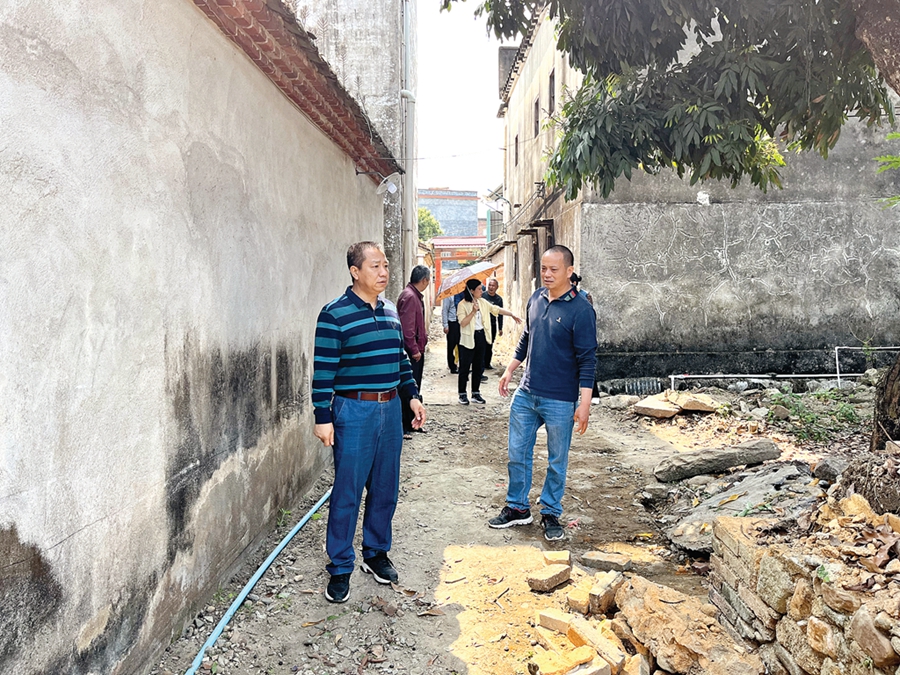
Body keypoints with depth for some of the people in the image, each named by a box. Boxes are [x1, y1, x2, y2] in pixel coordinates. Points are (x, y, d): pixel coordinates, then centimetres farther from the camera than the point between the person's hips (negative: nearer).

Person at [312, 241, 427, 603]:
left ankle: (376, 553, 30)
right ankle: (340, 568, 15)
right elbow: (322, 370, -12)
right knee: (347, 493, 1)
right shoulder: (335, 315, -11)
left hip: (390, 409, 6)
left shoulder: (390, 312, 11)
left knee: (385, 489, 13)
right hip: (353, 411, -6)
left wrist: (412, 395, 15)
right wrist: (322, 417, -14)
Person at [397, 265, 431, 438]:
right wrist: (414, 350, -20)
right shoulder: (409, 296, -18)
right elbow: (407, 327, -23)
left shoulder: (416, 296, 15)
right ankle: (403, 427, 2)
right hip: (411, 352, -10)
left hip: (417, 350, 10)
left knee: (414, 389, 17)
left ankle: (411, 422, 27)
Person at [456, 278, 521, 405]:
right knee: (465, 367, 0)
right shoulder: (462, 305, -10)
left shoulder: (482, 302, 8)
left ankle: (476, 393, 20)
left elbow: (496, 309, 12)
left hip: (481, 337, 6)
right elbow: (463, 323, -17)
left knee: (479, 366, 11)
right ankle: (462, 394, 10)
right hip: (469, 338, -6)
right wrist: (473, 311, -23)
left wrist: (512, 315, 9)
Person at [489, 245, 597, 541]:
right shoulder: (536, 299, 5)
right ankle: (517, 508, 28)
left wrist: (585, 402, -17)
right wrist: (509, 370, 18)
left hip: (560, 400, -5)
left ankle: (550, 513, 27)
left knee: (557, 461, 10)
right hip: (525, 394, 6)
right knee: (517, 453, 12)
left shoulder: (581, 309, -14)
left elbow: (587, 359, -14)